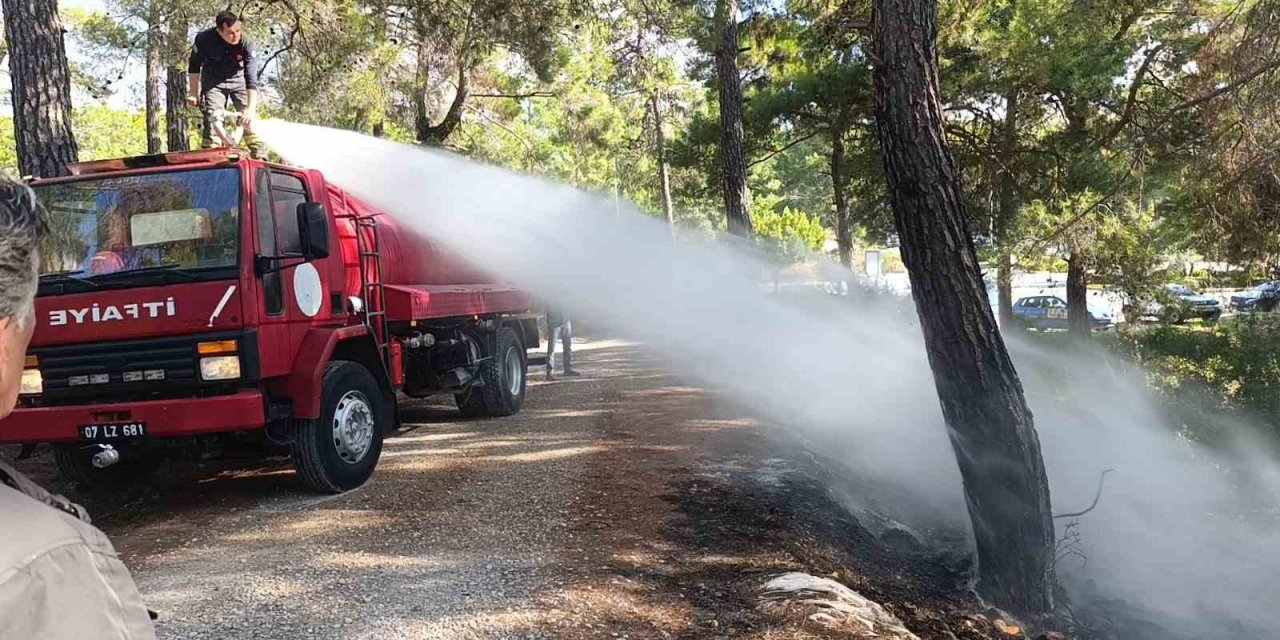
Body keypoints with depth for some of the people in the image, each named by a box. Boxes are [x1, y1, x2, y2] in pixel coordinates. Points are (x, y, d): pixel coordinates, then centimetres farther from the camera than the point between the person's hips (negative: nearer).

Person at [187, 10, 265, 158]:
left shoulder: (246, 44, -29)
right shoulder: (204, 39, -26)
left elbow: (251, 79, -35)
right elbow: (194, 67, -8)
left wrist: (251, 109, -45)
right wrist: (194, 94, -8)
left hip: (238, 78, 0)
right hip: (213, 80, 0)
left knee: (249, 117, -12)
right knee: (212, 118, -13)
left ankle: (258, 155, -10)